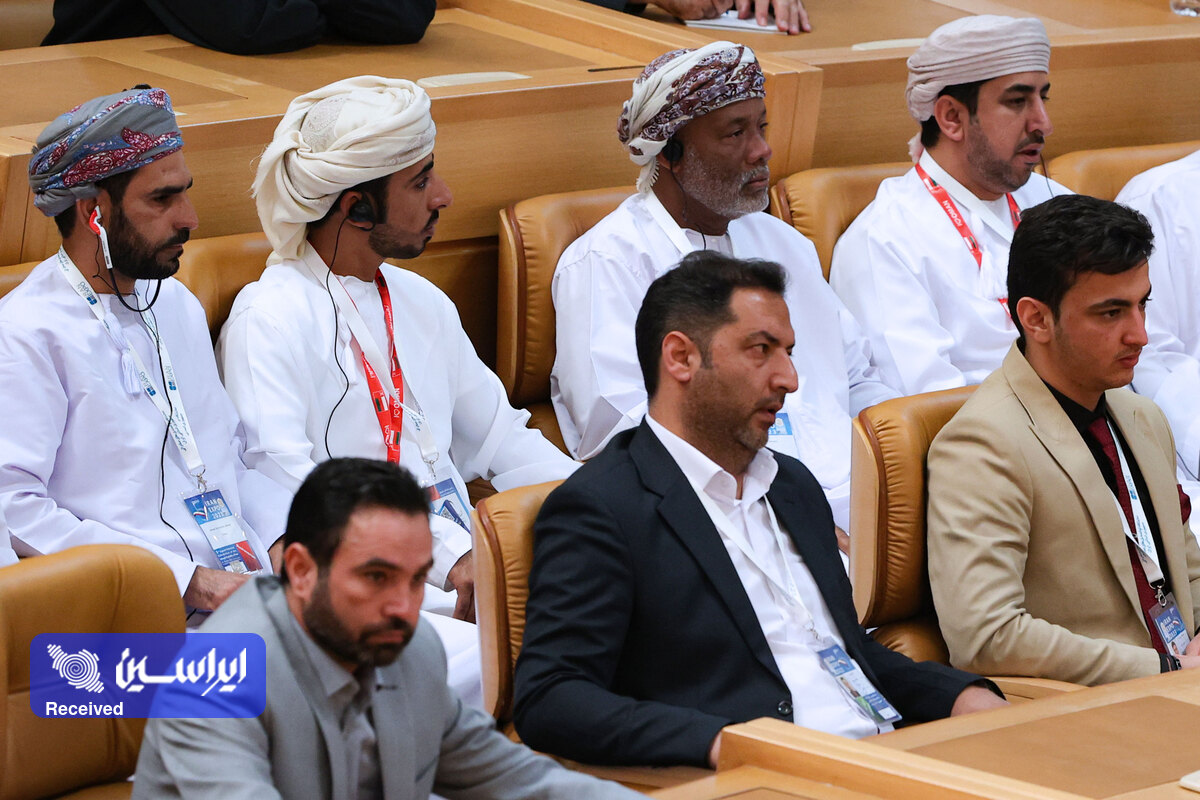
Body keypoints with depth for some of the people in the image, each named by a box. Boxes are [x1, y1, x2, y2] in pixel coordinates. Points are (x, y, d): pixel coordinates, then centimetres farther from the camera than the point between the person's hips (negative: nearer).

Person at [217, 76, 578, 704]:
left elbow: (501, 440, 27)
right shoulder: (267, 320, -3)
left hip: (461, 558, 7)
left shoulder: (422, 302, 24)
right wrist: (448, 553, -24)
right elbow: (285, 488, -15)